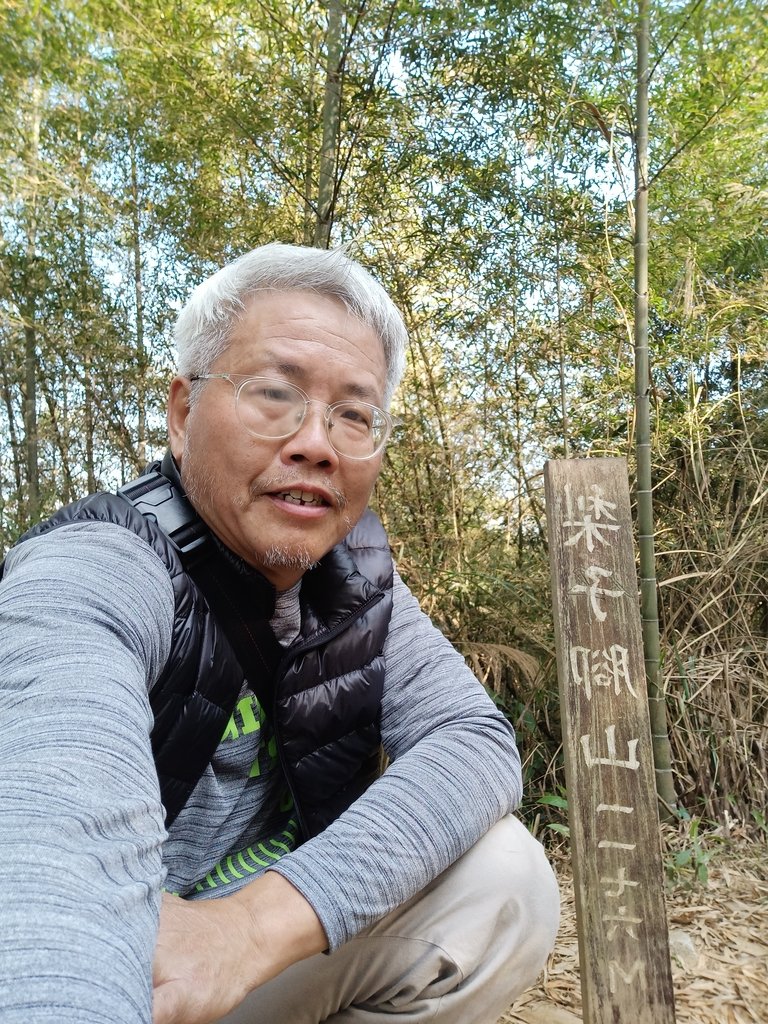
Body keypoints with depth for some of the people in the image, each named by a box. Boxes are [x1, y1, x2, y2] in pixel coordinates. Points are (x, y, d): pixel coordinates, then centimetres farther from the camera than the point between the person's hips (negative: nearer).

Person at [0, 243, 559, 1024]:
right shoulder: (88, 582, -26)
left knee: (505, 879, -15)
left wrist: (268, 917, -31)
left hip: (279, 948, 5)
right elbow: (65, 854, -44)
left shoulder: (351, 566, -7)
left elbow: (477, 741, -17)